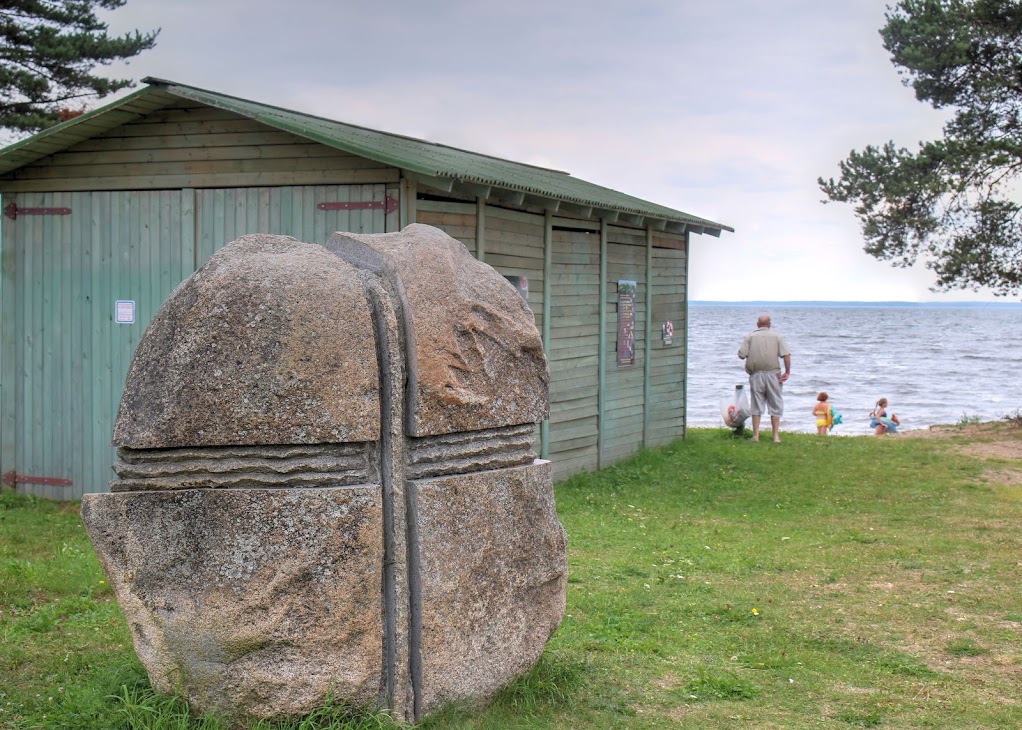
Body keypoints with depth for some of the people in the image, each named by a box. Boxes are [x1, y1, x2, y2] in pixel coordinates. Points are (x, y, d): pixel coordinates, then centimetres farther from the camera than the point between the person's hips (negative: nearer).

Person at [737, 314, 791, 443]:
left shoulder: (750, 336, 3)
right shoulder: (777, 337, 4)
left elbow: (741, 355, -4)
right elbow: (786, 355, -7)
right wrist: (787, 371, -3)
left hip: (756, 374, 0)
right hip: (772, 374, 0)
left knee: (756, 405, 7)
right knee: (775, 405, 7)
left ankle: (756, 435, 6)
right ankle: (776, 436, 4)